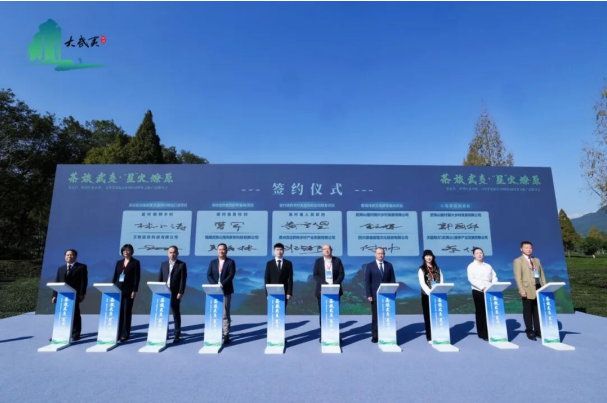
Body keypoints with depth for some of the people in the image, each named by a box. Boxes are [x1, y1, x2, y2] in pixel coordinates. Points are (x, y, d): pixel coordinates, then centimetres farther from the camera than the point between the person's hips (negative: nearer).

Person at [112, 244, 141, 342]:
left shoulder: (135, 262, -3)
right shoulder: (119, 262, 12)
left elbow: (137, 277, -7)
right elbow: (115, 276, 12)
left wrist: (134, 290, -13)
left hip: (129, 291, -4)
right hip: (118, 290, 4)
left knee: (127, 312, 0)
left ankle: (125, 334, 7)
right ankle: (118, 332, 15)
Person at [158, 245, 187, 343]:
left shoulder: (182, 264, -3)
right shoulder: (163, 264, 11)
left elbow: (183, 280, -8)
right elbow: (160, 278, 10)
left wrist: (180, 292, -14)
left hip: (175, 293, -4)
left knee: (176, 314, 4)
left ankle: (177, 335, 11)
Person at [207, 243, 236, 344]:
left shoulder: (230, 262, 0)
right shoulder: (213, 262, 11)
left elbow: (231, 275, -11)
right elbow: (208, 275, 2)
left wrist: (222, 284, -22)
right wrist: (215, 285, -14)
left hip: (226, 291, -3)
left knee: (225, 313, -2)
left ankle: (226, 335, 4)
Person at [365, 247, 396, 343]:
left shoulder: (389, 265, 8)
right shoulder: (370, 266, 2)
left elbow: (393, 280, 7)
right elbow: (367, 281, -1)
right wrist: (369, 295, -9)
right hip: (375, 295, -1)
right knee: (375, 317, 3)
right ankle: (375, 336, 12)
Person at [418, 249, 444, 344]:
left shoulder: (437, 269, 12)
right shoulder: (421, 269, 0)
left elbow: (441, 281, 4)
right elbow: (422, 283, -9)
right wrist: (430, 293, -19)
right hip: (427, 295, -3)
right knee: (428, 316, 1)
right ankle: (430, 338, 7)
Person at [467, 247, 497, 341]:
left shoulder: (488, 266, 16)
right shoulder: (471, 266, 0)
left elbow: (494, 277, 9)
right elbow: (471, 279, -11)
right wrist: (482, 287, -21)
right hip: (478, 291, -4)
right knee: (480, 312, 0)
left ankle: (490, 332, 10)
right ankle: (482, 334, 8)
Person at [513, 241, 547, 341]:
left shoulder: (536, 260, 17)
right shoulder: (518, 261, -2)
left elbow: (542, 275, 14)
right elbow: (518, 277, -8)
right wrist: (522, 290, -16)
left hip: (539, 288, 5)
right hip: (528, 289, -5)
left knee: (538, 311, 11)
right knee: (528, 311, 3)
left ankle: (538, 331, 21)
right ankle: (529, 332, 11)